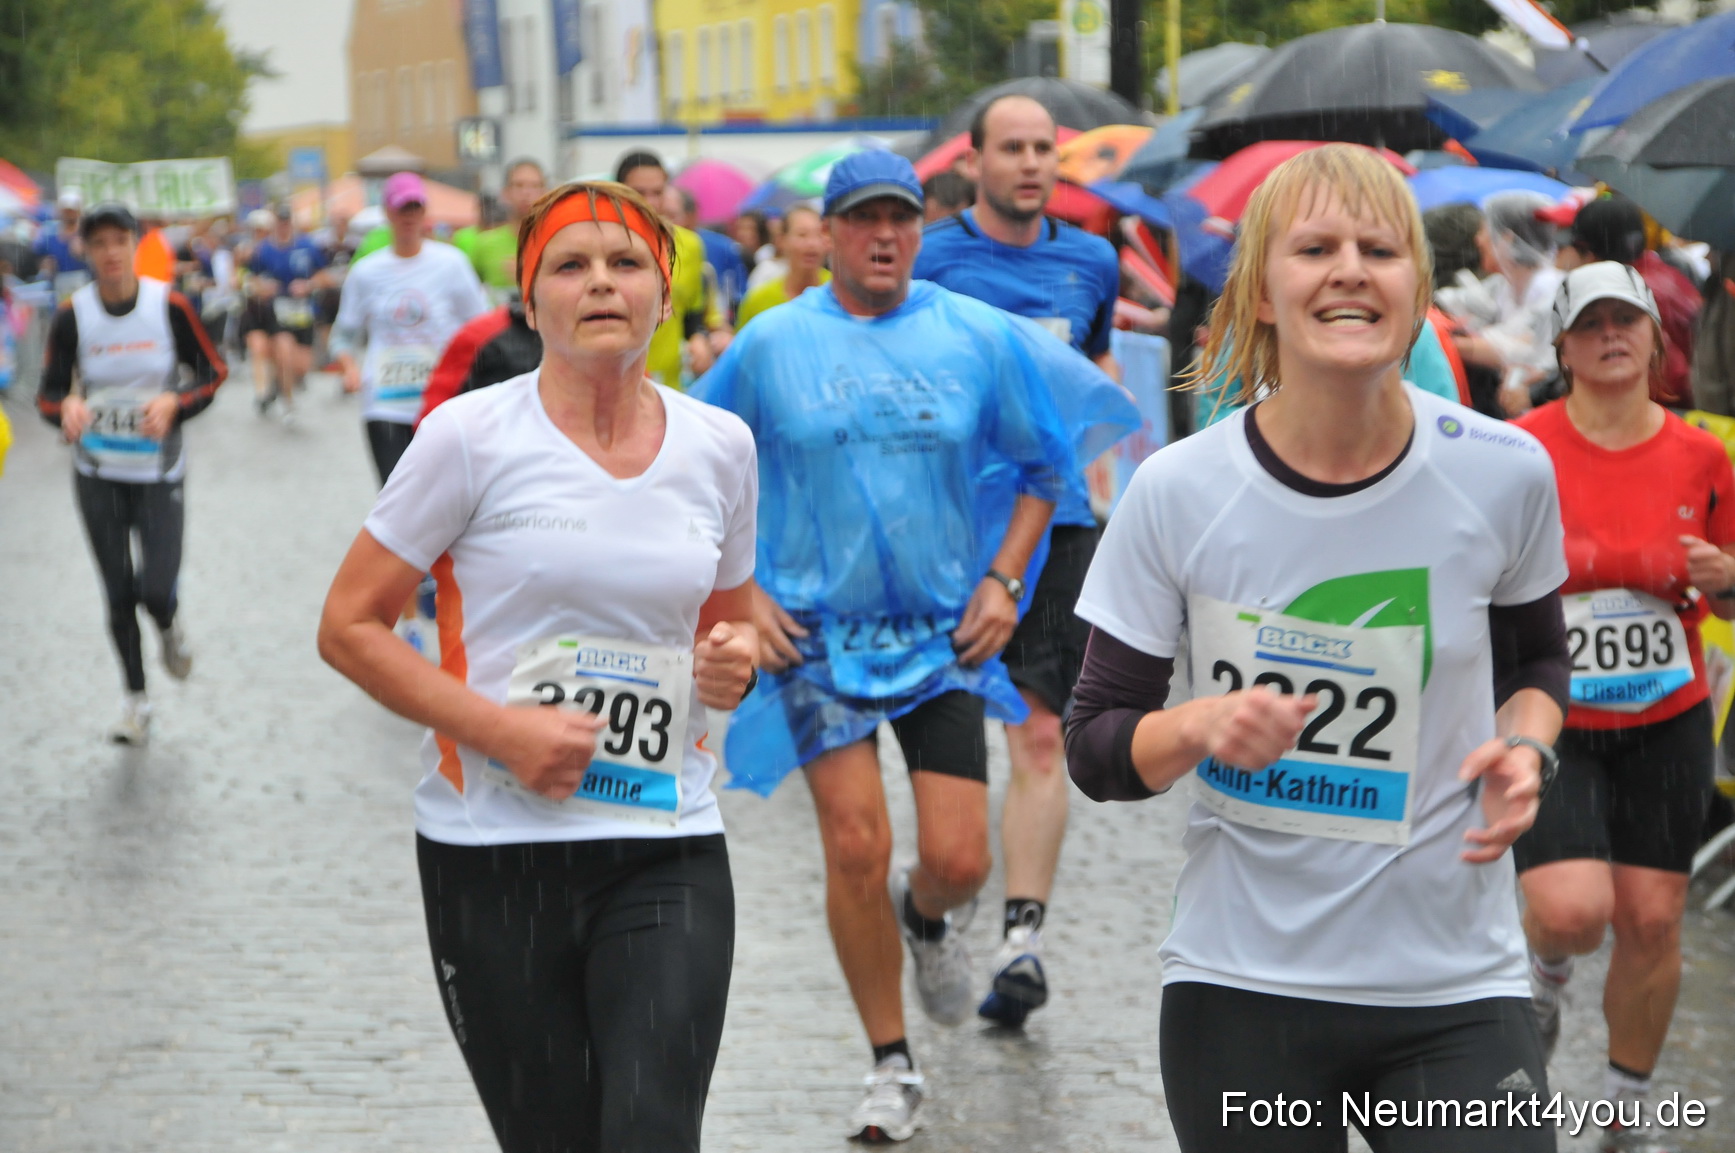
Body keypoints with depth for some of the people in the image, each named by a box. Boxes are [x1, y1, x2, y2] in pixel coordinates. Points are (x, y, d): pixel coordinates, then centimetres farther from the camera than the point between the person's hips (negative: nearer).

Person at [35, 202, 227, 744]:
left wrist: (173, 402, -21)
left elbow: (212, 371, -2)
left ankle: (169, 626, 26)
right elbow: (49, 393, -3)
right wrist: (68, 407, -26)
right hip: (98, 475, 1)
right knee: (118, 594, 6)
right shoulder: (72, 316, -7)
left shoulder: (169, 305, -10)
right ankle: (135, 697, 25)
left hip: (159, 472, -1)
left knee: (156, 590, -12)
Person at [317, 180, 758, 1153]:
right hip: (493, 850, -2)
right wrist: (494, 727, -14)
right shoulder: (471, 436, -5)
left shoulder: (720, 445, 7)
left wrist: (734, 658, -1)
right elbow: (350, 626, -2)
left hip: (669, 853, 2)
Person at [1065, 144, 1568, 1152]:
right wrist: (1204, 727, -23)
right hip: (1240, 986, 0)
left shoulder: (1506, 473, -6)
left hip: (1455, 991, 1)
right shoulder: (1177, 493, -9)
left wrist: (1525, 744, -8)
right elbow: (1095, 749, -2)